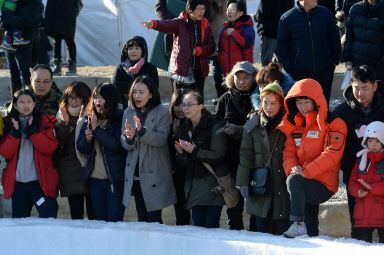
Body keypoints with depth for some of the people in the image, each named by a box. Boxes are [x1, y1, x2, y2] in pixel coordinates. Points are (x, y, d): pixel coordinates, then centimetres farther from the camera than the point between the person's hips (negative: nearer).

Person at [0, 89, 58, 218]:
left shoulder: (44, 121, 3)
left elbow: (50, 147, -9)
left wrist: (32, 131, -16)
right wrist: (15, 134, -14)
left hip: (39, 181, -2)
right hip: (17, 181, 2)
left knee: (48, 217, -14)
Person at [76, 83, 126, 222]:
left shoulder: (120, 119, -6)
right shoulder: (90, 119, 11)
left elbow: (116, 145, -18)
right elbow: (81, 148, 11)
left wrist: (96, 129, -15)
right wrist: (87, 139, -10)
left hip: (115, 179, -5)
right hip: (95, 179, 5)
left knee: (114, 221, -7)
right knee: (100, 220, 10)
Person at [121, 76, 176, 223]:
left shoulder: (162, 113, -4)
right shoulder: (128, 113, 9)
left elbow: (161, 139, -16)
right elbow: (124, 143, 3)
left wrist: (142, 131, -31)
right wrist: (130, 138, -21)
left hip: (154, 172, -4)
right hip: (135, 173, 5)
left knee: (154, 218, -6)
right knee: (142, 218, 10)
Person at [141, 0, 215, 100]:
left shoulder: (205, 25, 7)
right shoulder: (180, 23, -4)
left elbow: (211, 46, 7)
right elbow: (167, 25, -24)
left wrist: (198, 50, -13)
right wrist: (154, 24, -46)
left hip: (199, 71, 3)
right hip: (181, 69, -3)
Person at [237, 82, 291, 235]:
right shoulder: (253, 124, 6)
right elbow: (245, 155, 5)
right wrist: (243, 182, -1)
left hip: (283, 185, -1)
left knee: (282, 229, -2)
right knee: (263, 230, 4)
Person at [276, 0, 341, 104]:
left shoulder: (325, 13, 3)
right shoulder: (287, 18, -3)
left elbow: (335, 39, 12)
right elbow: (281, 47, 2)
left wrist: (334, 61, 6)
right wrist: (288, 68, -4)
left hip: (324, 71, 2)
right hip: (299, 72, -2)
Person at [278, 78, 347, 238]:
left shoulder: (334, 124, -6)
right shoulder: (294, 124, 15)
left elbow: (331, 154, -16)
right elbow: (288, 150, 10)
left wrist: (306, 172, -24)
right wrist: (292, 168, -13)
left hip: (324, 187, -7)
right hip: (305, 187, 7)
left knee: (294, 181, -33)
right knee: (311, 233, 10)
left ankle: (299, 223, -26)